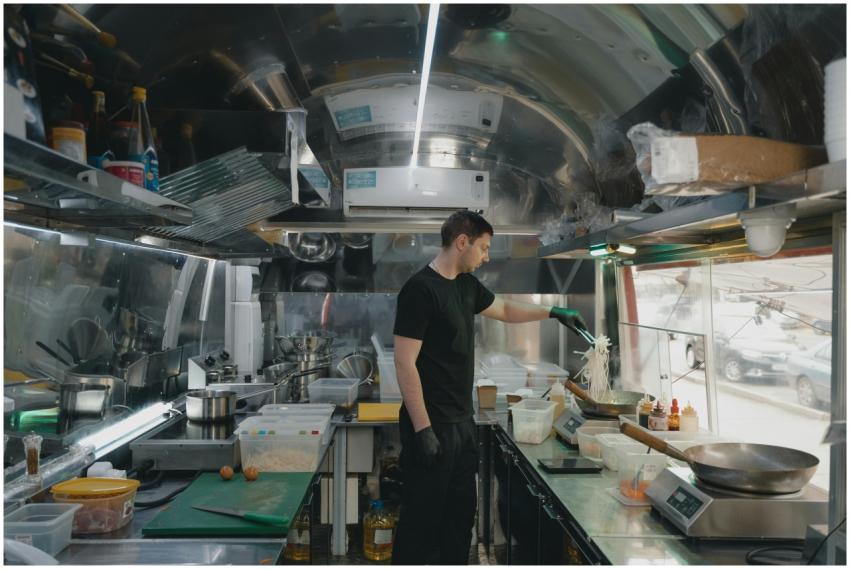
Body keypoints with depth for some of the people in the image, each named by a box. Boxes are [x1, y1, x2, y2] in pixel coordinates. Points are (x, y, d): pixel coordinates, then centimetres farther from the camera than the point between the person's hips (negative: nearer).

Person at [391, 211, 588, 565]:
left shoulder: (467, 285, 9)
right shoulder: (420, 289, -18)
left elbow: (504, 310, 28)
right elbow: (405, 365, -20)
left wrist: (553, 313, 23)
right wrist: (422, 429, -21)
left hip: (462, 421, 9)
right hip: (432, 427, -9)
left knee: (460, 513, 18)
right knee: (422, 519, 3)